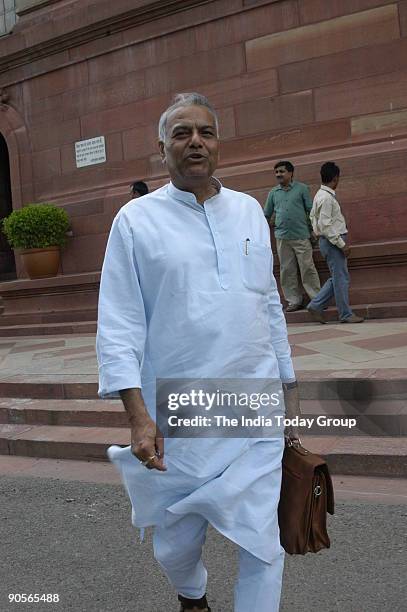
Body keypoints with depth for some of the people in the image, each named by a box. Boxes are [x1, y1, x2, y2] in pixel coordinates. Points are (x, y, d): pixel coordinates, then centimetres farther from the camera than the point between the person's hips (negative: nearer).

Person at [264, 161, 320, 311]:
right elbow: (267, 214, 21)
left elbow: (310, 210, 4)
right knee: (287, 270, 5)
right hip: (282, 237, 3)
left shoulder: (302, 188, 4)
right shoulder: (273, 192, 12)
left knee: (307, 268, -5)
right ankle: (295, 300, 12)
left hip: (301, 236, -3)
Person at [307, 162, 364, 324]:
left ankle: (316, 305, 16)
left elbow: (313, 217, 22)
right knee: (341, 278, -2)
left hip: (328, 241, 10)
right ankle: (346, 315, 7)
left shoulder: (320, 195, 12)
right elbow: (325, 225, -22)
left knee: (337, 278, 15)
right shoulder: (327, 198, -18)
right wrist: (342, 244, -18)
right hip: (333, 242, -10)